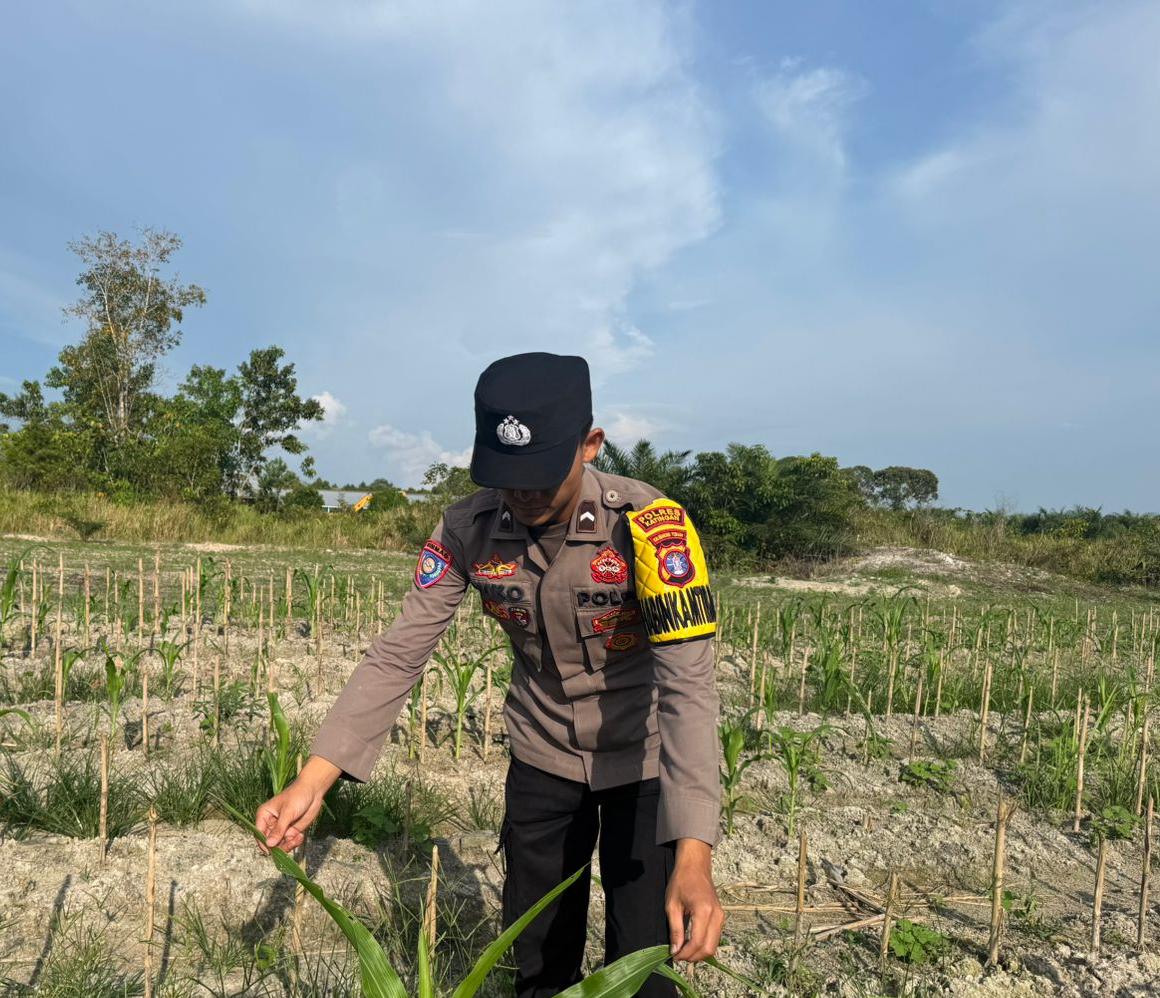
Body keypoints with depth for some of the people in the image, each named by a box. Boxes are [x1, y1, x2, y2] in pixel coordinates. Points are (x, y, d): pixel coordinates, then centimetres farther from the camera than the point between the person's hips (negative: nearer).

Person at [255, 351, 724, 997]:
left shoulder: (649, 525, -28)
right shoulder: (467, 531, -17)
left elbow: (687, 684, -32)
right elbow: (399, 653, -15)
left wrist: (693, 854, -41)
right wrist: (314, 779, -24)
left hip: (644, 761, -3)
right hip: (542, 757, 3)